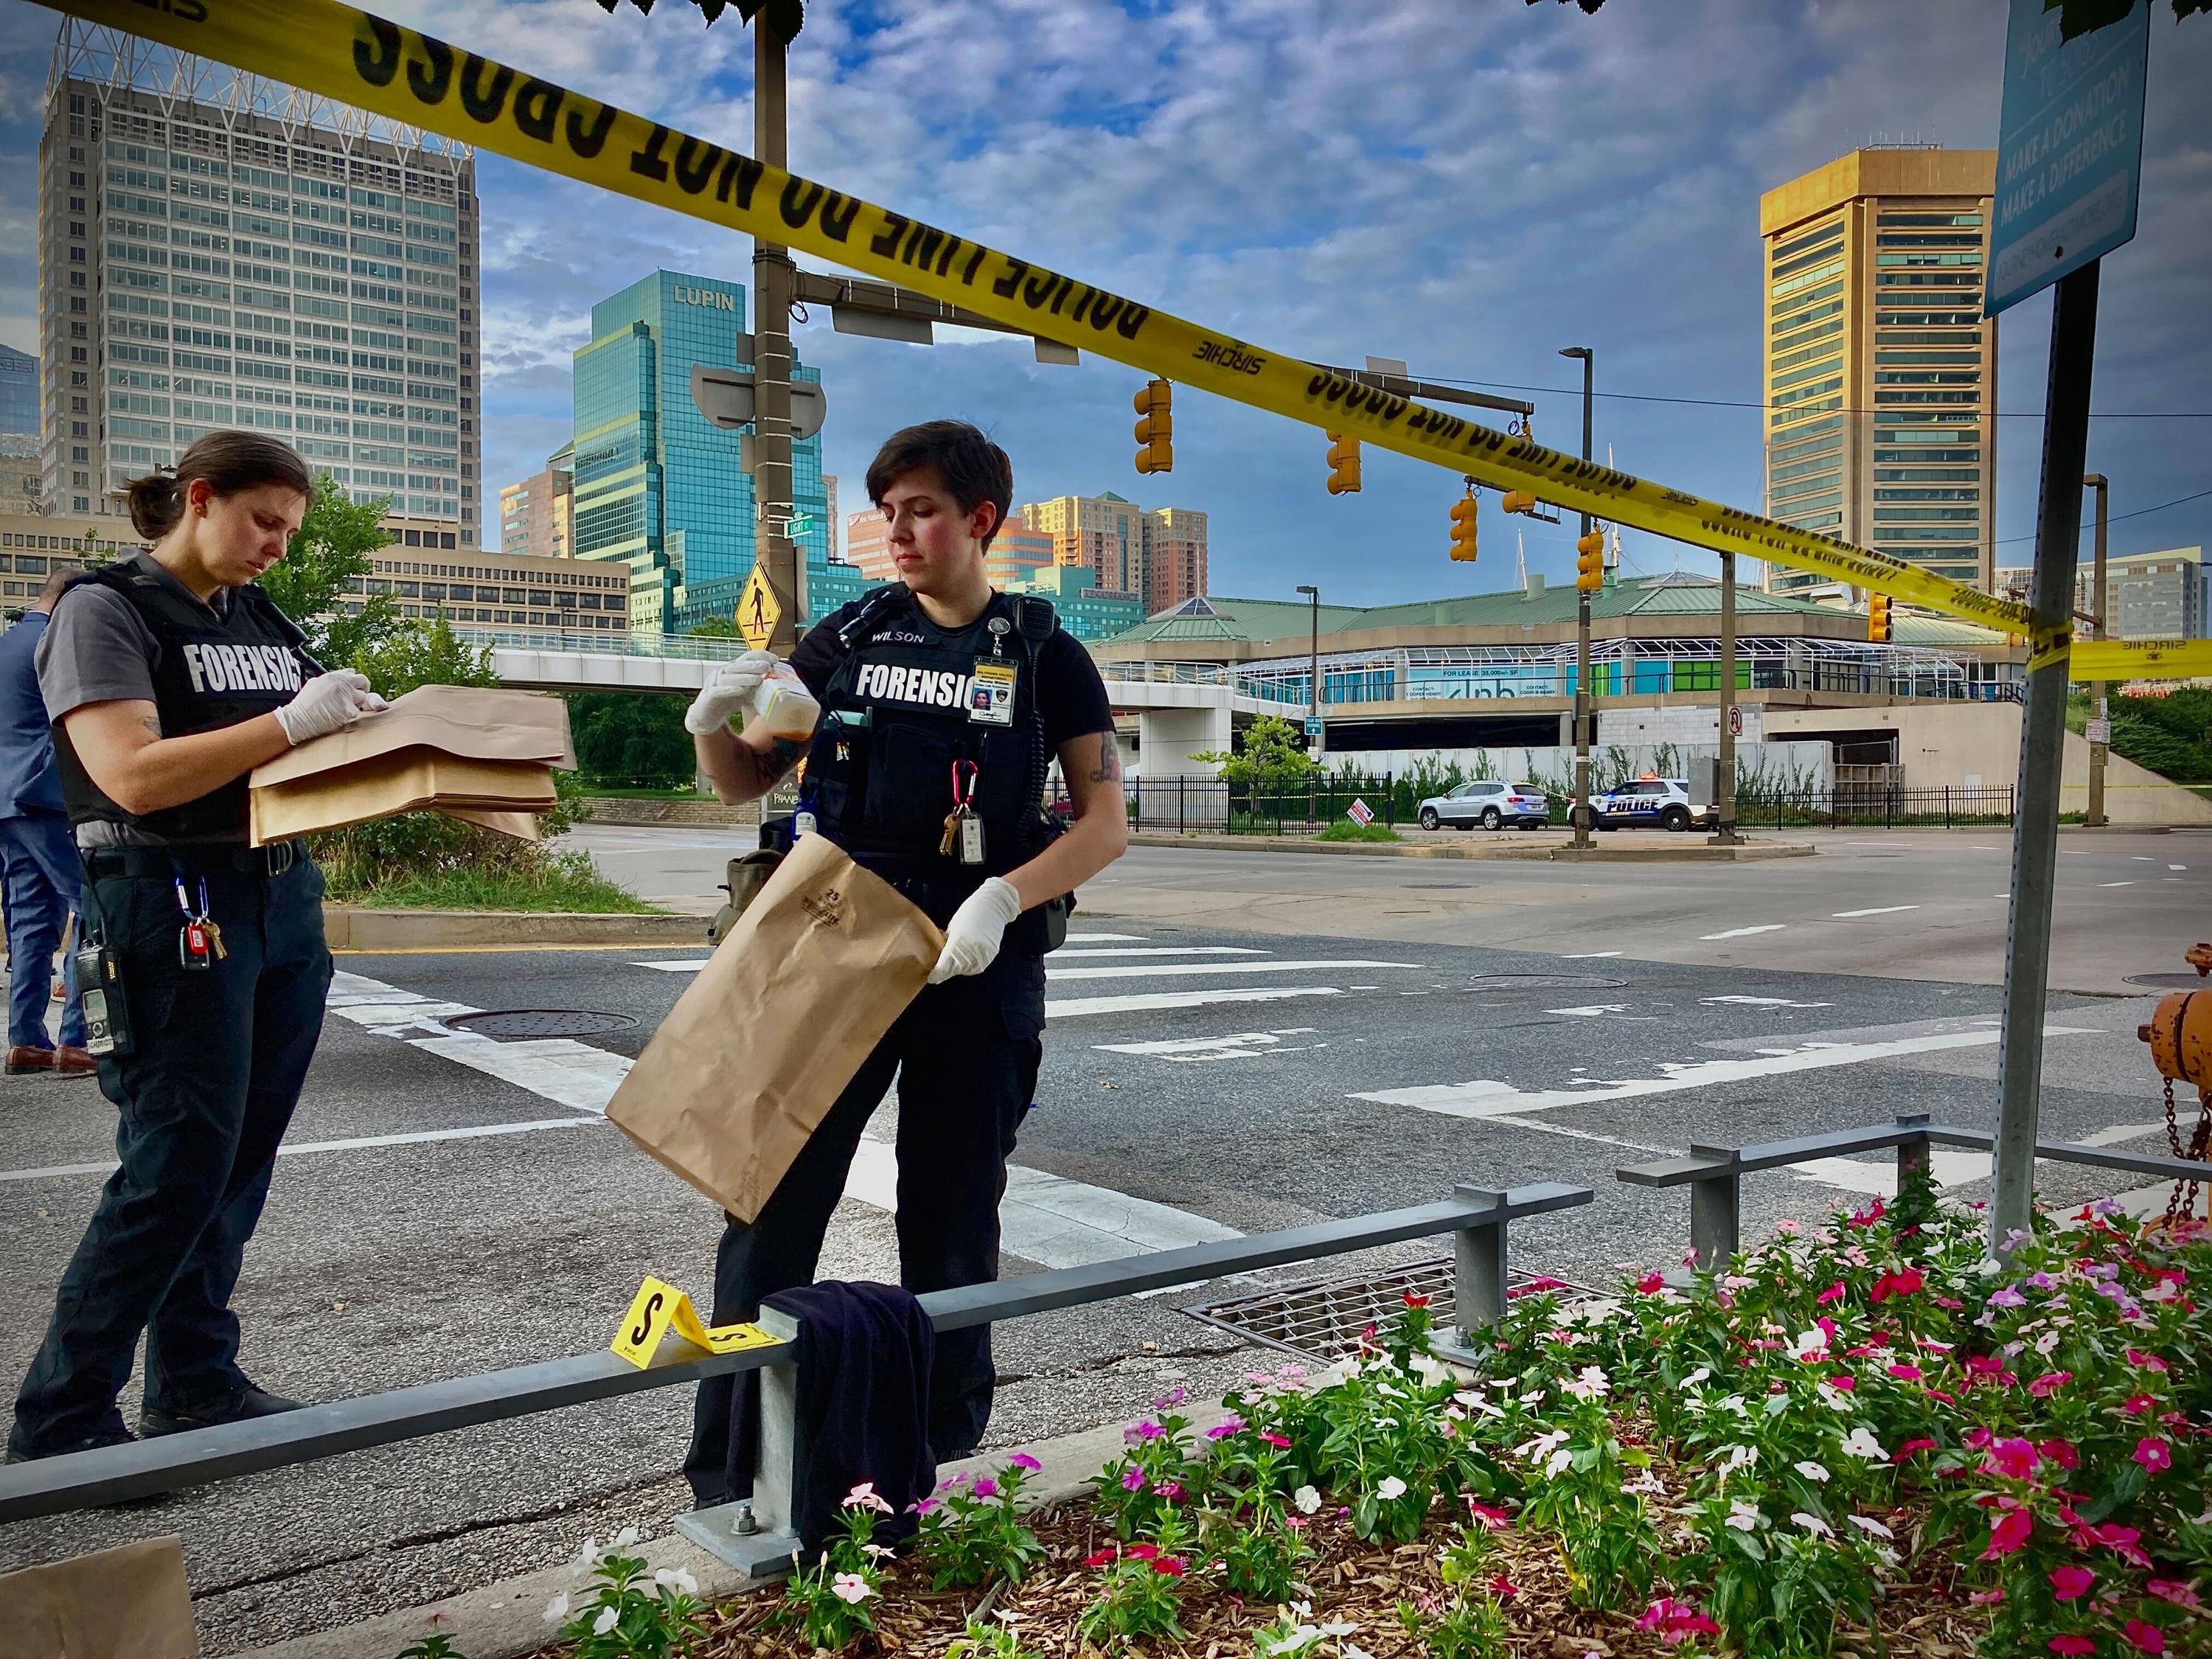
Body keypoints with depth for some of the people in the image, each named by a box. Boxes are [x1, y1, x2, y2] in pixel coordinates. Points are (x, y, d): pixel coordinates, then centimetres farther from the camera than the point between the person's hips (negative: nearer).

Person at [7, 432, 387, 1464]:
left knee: (239, 1164, 10)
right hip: (173, 909, -7)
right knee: (176, 1170, -6)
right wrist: (294, 723, -21)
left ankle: (196, 1386, 23)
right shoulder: (106, 610, -6)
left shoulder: (263, 622, 15)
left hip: (285, 902, 7)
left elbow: (310, 756, 22)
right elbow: (134, 776, -18)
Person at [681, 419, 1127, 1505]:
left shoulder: (1044, 656, 2)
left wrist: (1004, 895, -19)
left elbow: (1106, 824, -2)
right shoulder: (850, 636, 9)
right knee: (774, 1208, -1)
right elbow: (748, 783, 13)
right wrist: (713, 724, -10)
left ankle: (941, 1471, 25)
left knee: (951, 1227, 8)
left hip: (977, 969, -1)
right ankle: (723, 1480, 10)